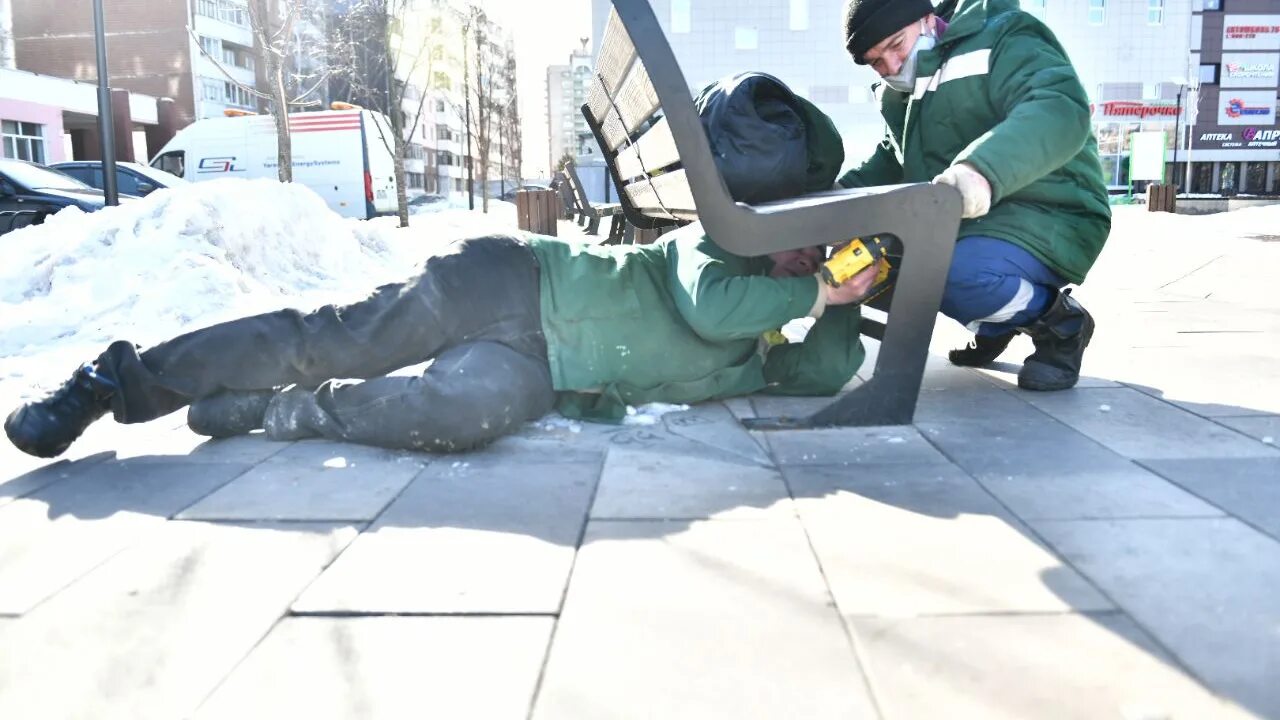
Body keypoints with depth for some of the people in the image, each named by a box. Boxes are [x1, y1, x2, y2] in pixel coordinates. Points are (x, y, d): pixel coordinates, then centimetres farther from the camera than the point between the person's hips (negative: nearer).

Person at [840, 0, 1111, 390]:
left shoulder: (999, 41, -11)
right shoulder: (902, 96, 15)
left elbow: (1062, 110, -29)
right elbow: (891, 160, 25)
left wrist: (983, 168, -48)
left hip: (1048, 218, -9)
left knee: (960, 275, -36)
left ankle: (1060, 322, -4)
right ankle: (994, 323, 11)